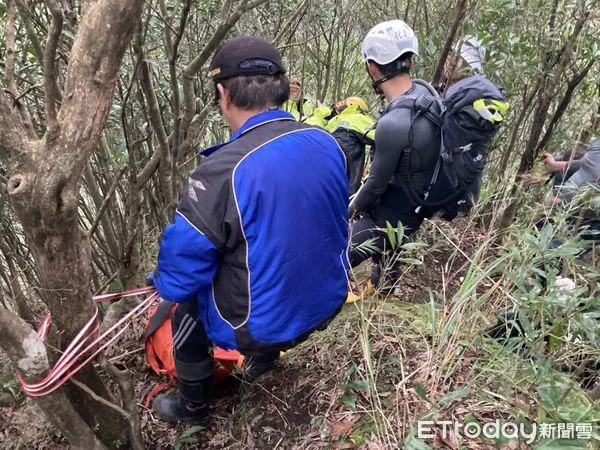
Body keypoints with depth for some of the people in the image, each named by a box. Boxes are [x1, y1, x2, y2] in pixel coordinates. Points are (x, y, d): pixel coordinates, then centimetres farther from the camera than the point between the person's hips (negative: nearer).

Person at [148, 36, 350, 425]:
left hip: (264, 324, -6)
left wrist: (164, 282, 5)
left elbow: (182, 264, -20)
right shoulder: (327, 144, -9)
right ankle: (265, 356, 56)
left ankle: (193, 407, 44)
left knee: (186, 306, 22)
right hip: (329, 301, 6)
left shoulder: (224, 170, -31)